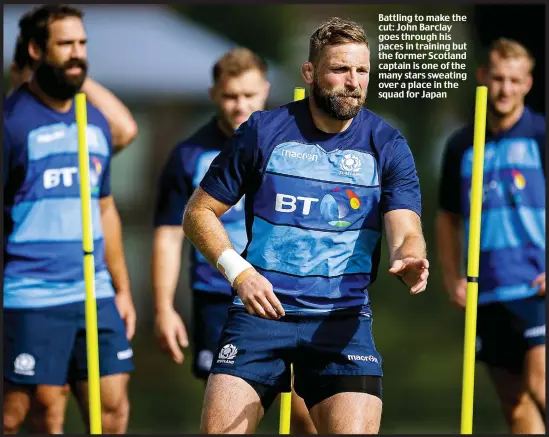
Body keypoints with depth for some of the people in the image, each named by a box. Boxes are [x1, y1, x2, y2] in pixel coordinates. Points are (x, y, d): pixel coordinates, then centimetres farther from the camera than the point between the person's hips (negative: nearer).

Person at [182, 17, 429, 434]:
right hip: (262, 308, 0)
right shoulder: (264, 130, 0)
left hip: (343, 320, 0)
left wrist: (409, 259, -34)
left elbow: (406, 230, -9)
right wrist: (239, 272, -11)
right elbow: (199, 213, 5)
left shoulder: (388, 145, 2)